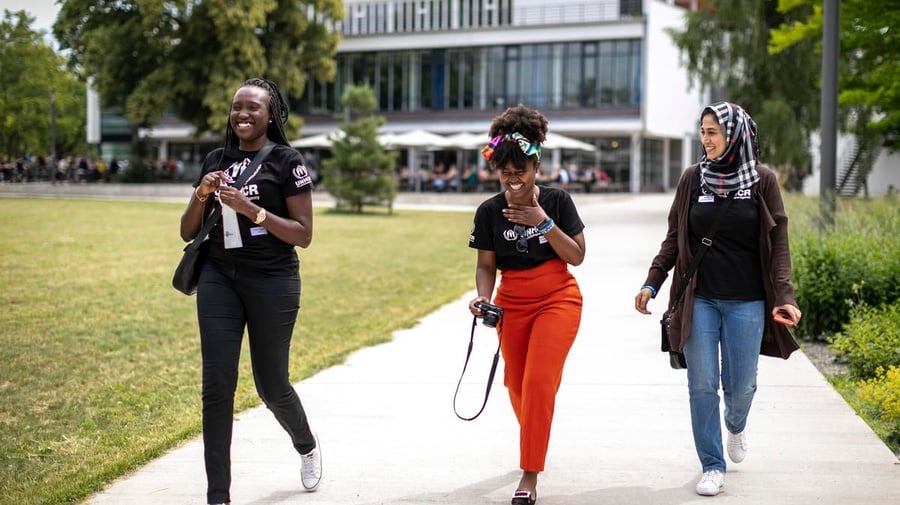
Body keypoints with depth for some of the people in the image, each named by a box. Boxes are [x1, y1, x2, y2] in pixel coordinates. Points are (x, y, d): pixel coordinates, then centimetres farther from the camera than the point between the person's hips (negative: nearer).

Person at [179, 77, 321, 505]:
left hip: (272, 281, -3)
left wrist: (252, 210, -19)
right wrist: (201, 196, -8)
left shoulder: (286, 161, -4)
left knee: (271, 385, 9)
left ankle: (307, 446, 42)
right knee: (217, 386, -4)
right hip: (219, 279, 4)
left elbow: (303, 234, -9)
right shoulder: (216, 161, 9)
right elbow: (187, 233, 11)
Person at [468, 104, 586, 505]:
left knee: (538, 382, -14)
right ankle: (534, 445, 40)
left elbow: (577, 256, -10)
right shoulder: (489, 212, -4)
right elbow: (486, 265, 0)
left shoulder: (557, 201, -8)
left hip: (557, 300, -3)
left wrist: (543, 223, -20)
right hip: (512, 304, 3)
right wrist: (482, 297, -19)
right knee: (516, 385, 11)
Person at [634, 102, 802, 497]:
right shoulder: (693, 178, 2)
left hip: (746, 301, -1)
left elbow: (779, 244, -1)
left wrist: (784, 297, -11)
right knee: (702, 384, 0)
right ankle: (712, 467, 13)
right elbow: (674, 238, 8)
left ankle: (735, 425, 42)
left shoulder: (763, 181, -2)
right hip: (699, 300, 1)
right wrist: (652, 283, -1)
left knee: (741, 384, 6)